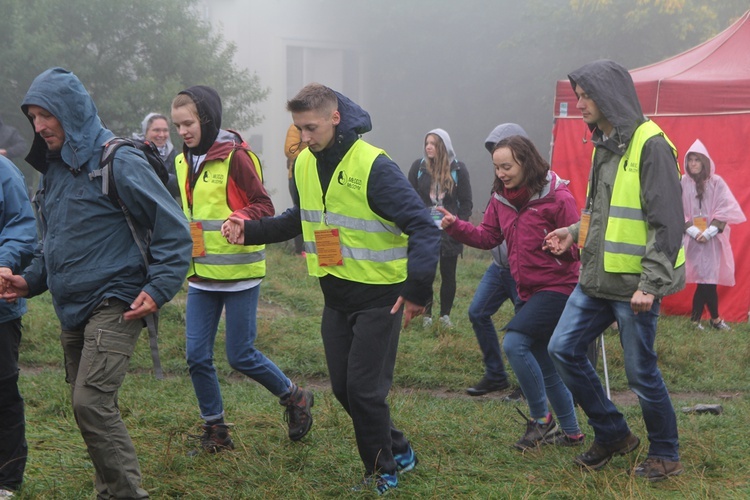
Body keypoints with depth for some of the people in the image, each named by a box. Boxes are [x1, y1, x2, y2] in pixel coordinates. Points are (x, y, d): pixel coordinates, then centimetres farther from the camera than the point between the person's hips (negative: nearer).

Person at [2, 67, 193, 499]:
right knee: (92, 408, 12)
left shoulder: (120, 163, -11)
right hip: (73, 310, 8)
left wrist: (158, 290, -19)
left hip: (114, 307, -8)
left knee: (92, 403, -18)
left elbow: (174, 231, -11)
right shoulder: (55, 168, 12)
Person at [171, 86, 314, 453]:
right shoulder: (184, 162, 11)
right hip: (201, 275, 7)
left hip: (238, 272, -7)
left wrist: (239, 218, -31)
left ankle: (293, 397, 23)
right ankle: (215, 429, 18)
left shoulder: (235, 157, -12)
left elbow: (264, 208, -13)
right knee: (197, 356, 3)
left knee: (240, 356, -1)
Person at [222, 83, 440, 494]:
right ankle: (397, 450, 31)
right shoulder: (305, 164, 3)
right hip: (336, 297, 7)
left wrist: (418, 290, -30)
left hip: (379, 296, -7)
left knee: (364, 390, -4)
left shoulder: (373, 166, -20)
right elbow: (300, 219, 19)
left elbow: (423, 228, -22)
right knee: (343, 388, 11)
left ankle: (382, 474, 16)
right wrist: (251, 232, 4)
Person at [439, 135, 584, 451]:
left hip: (557, 287, -8)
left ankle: (541, 420, -7)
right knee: (543, 365, 12)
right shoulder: (501, 199, 6)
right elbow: (487, 237, 6)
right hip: (527, 290, 8)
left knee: (514, 342, -23)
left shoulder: (557, 198, -14)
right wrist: (454, 225, -8)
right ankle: (571, 433, 26)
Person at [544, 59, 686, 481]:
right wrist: (575, 233, 10)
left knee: (641, 371, 1)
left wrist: (651, 283, -21)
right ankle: (613, 434, 23)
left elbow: (667, 222, -18)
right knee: (564, 349, 7)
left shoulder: (649, 145, -15)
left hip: (634, 284, -9)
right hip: (597, 279, 9)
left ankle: (665, 454, 22)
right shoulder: (604, 144, 12)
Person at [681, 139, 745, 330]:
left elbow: (727, 210, -3)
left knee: (708, 279, 1)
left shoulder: (716, 182, 0)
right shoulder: (682, 183, -2)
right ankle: (715, 318, 13)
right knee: (707, 280, -3)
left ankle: (696, 319, 12)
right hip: (691, 239, -1)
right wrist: (693, 231, -12)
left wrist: (709, 232, -11)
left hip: (712, 240, 1)